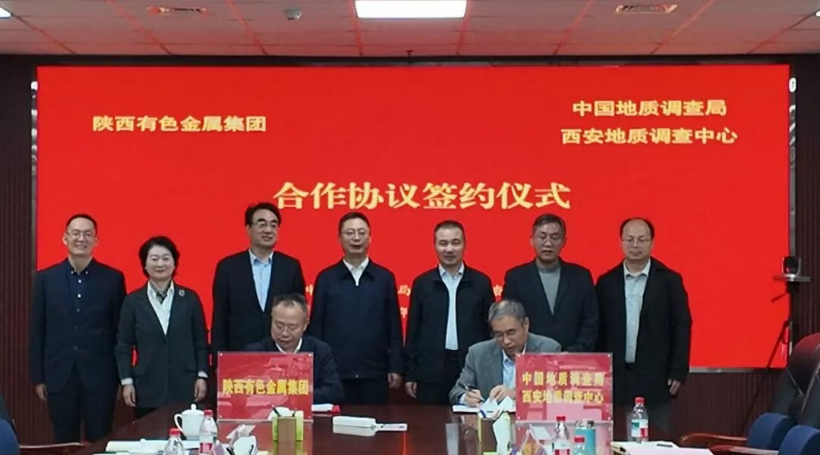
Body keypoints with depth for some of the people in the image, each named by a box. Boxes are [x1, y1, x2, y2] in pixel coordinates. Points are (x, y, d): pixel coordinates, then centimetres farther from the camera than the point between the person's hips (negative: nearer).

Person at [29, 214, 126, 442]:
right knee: (64, 444, 9)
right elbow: (37, 331, 5)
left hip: (99, 376, -1)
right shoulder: (46, 278, 4)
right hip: (59, 376, 1)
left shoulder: (113, 278, 1)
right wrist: (37, 377, 3)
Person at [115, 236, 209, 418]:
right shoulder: (133, 301, 4)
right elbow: (124, 345, 5)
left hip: (184, 387, 0)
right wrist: (127, 381, -2)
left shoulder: (190, 298, 6)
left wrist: (202, 376, 1)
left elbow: (201, 341, 8)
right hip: (147, 388, 0)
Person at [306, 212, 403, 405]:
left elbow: (394, 326, 6)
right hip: (334, 373, 0)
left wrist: (395, 367, 2)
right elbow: (315, 327, 5)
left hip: (375, 373, 1)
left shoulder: (385, 278, 6)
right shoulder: (325, 278, 4)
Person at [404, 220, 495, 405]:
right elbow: (413, 330, 7)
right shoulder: (422, 283, 6)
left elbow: (490, 328, 7)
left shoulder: (481, 282, 5)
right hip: (431, 371, 0)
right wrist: (410, 374, 4)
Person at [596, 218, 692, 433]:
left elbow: (682, 327, 0)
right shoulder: (606, 282, 6)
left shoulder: (669, 280, 1)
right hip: (615, 378, 2)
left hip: (656, 379, -1)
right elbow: (598, 329, 8)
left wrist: (678, 372, -5)